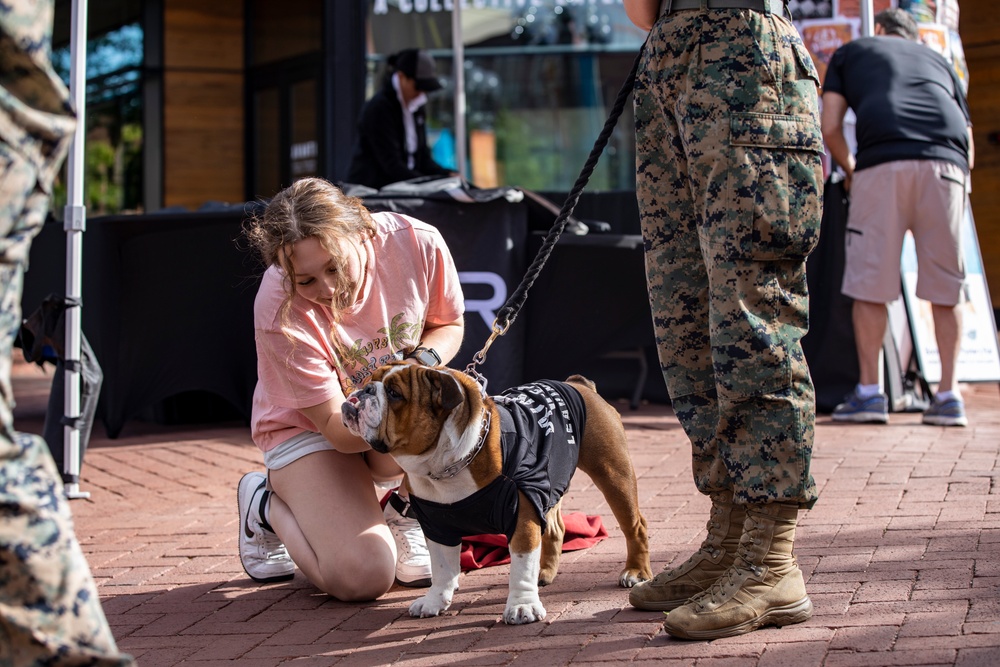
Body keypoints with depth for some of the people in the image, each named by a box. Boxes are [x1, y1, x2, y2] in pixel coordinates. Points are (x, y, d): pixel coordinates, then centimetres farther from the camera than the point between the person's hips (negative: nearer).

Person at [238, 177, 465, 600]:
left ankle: (404, 512, 1)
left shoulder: (417, 243, -24)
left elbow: (449, 325, -1)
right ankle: (266, 504, 9)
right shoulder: (279, 312, -31)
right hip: (307, 427, -3)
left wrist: (424, 359, -25)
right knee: (362, 576, -24)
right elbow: (336, 427, -24)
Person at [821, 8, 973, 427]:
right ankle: (949, 395, 8)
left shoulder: (851, 51, 26)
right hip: (946, 164, 3)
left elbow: (830, 128, 14)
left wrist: (848, 169, 30)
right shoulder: (938, 62, 32)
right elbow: (969, 150, 26)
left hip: (884, 160, -3)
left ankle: (869, 391, 3)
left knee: (869, 282, 4)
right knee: (946, 286, 9)